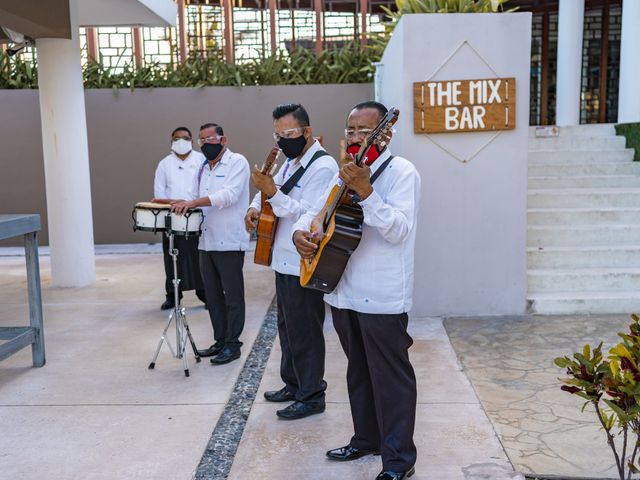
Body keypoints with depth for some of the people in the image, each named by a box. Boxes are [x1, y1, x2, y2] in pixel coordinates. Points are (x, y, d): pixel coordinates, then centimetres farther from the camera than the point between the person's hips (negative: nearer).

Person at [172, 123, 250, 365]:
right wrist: (181, 204, -1)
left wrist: (194, 202, -28)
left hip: (229, 242, -7)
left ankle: (232, 345, 9)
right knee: (213, 296, 13)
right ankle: (220, 340, 24)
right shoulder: (202, 168, 18)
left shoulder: (237, 162, -6)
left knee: (232, 296, 1)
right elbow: (194, 199, 20)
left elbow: (229, 195, -21)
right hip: (206, 242, 8)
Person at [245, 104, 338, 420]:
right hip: (284, 261, 10)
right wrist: (255, 207, 7)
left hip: (304, 266, -10)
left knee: (304, 333, 1)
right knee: (287, 328, 20)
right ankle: (293, 384, 35)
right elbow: (271, 189, 27)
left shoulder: (323, 166, -16)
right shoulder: (291, 162, 12)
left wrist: (272, 193, -29)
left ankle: (312, 396, 15)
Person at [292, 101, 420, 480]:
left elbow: (399, 230, -22)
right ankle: (366, 439, 36)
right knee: (358, 371, 20)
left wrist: (365, 191, -30)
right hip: (344, 291, 8)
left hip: (383, 296, -8)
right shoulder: (346, 173, 13)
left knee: (390, 376, 2)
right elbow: (316, 212, 18)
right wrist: (300, 232, -4)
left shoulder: (402, 172, -10)